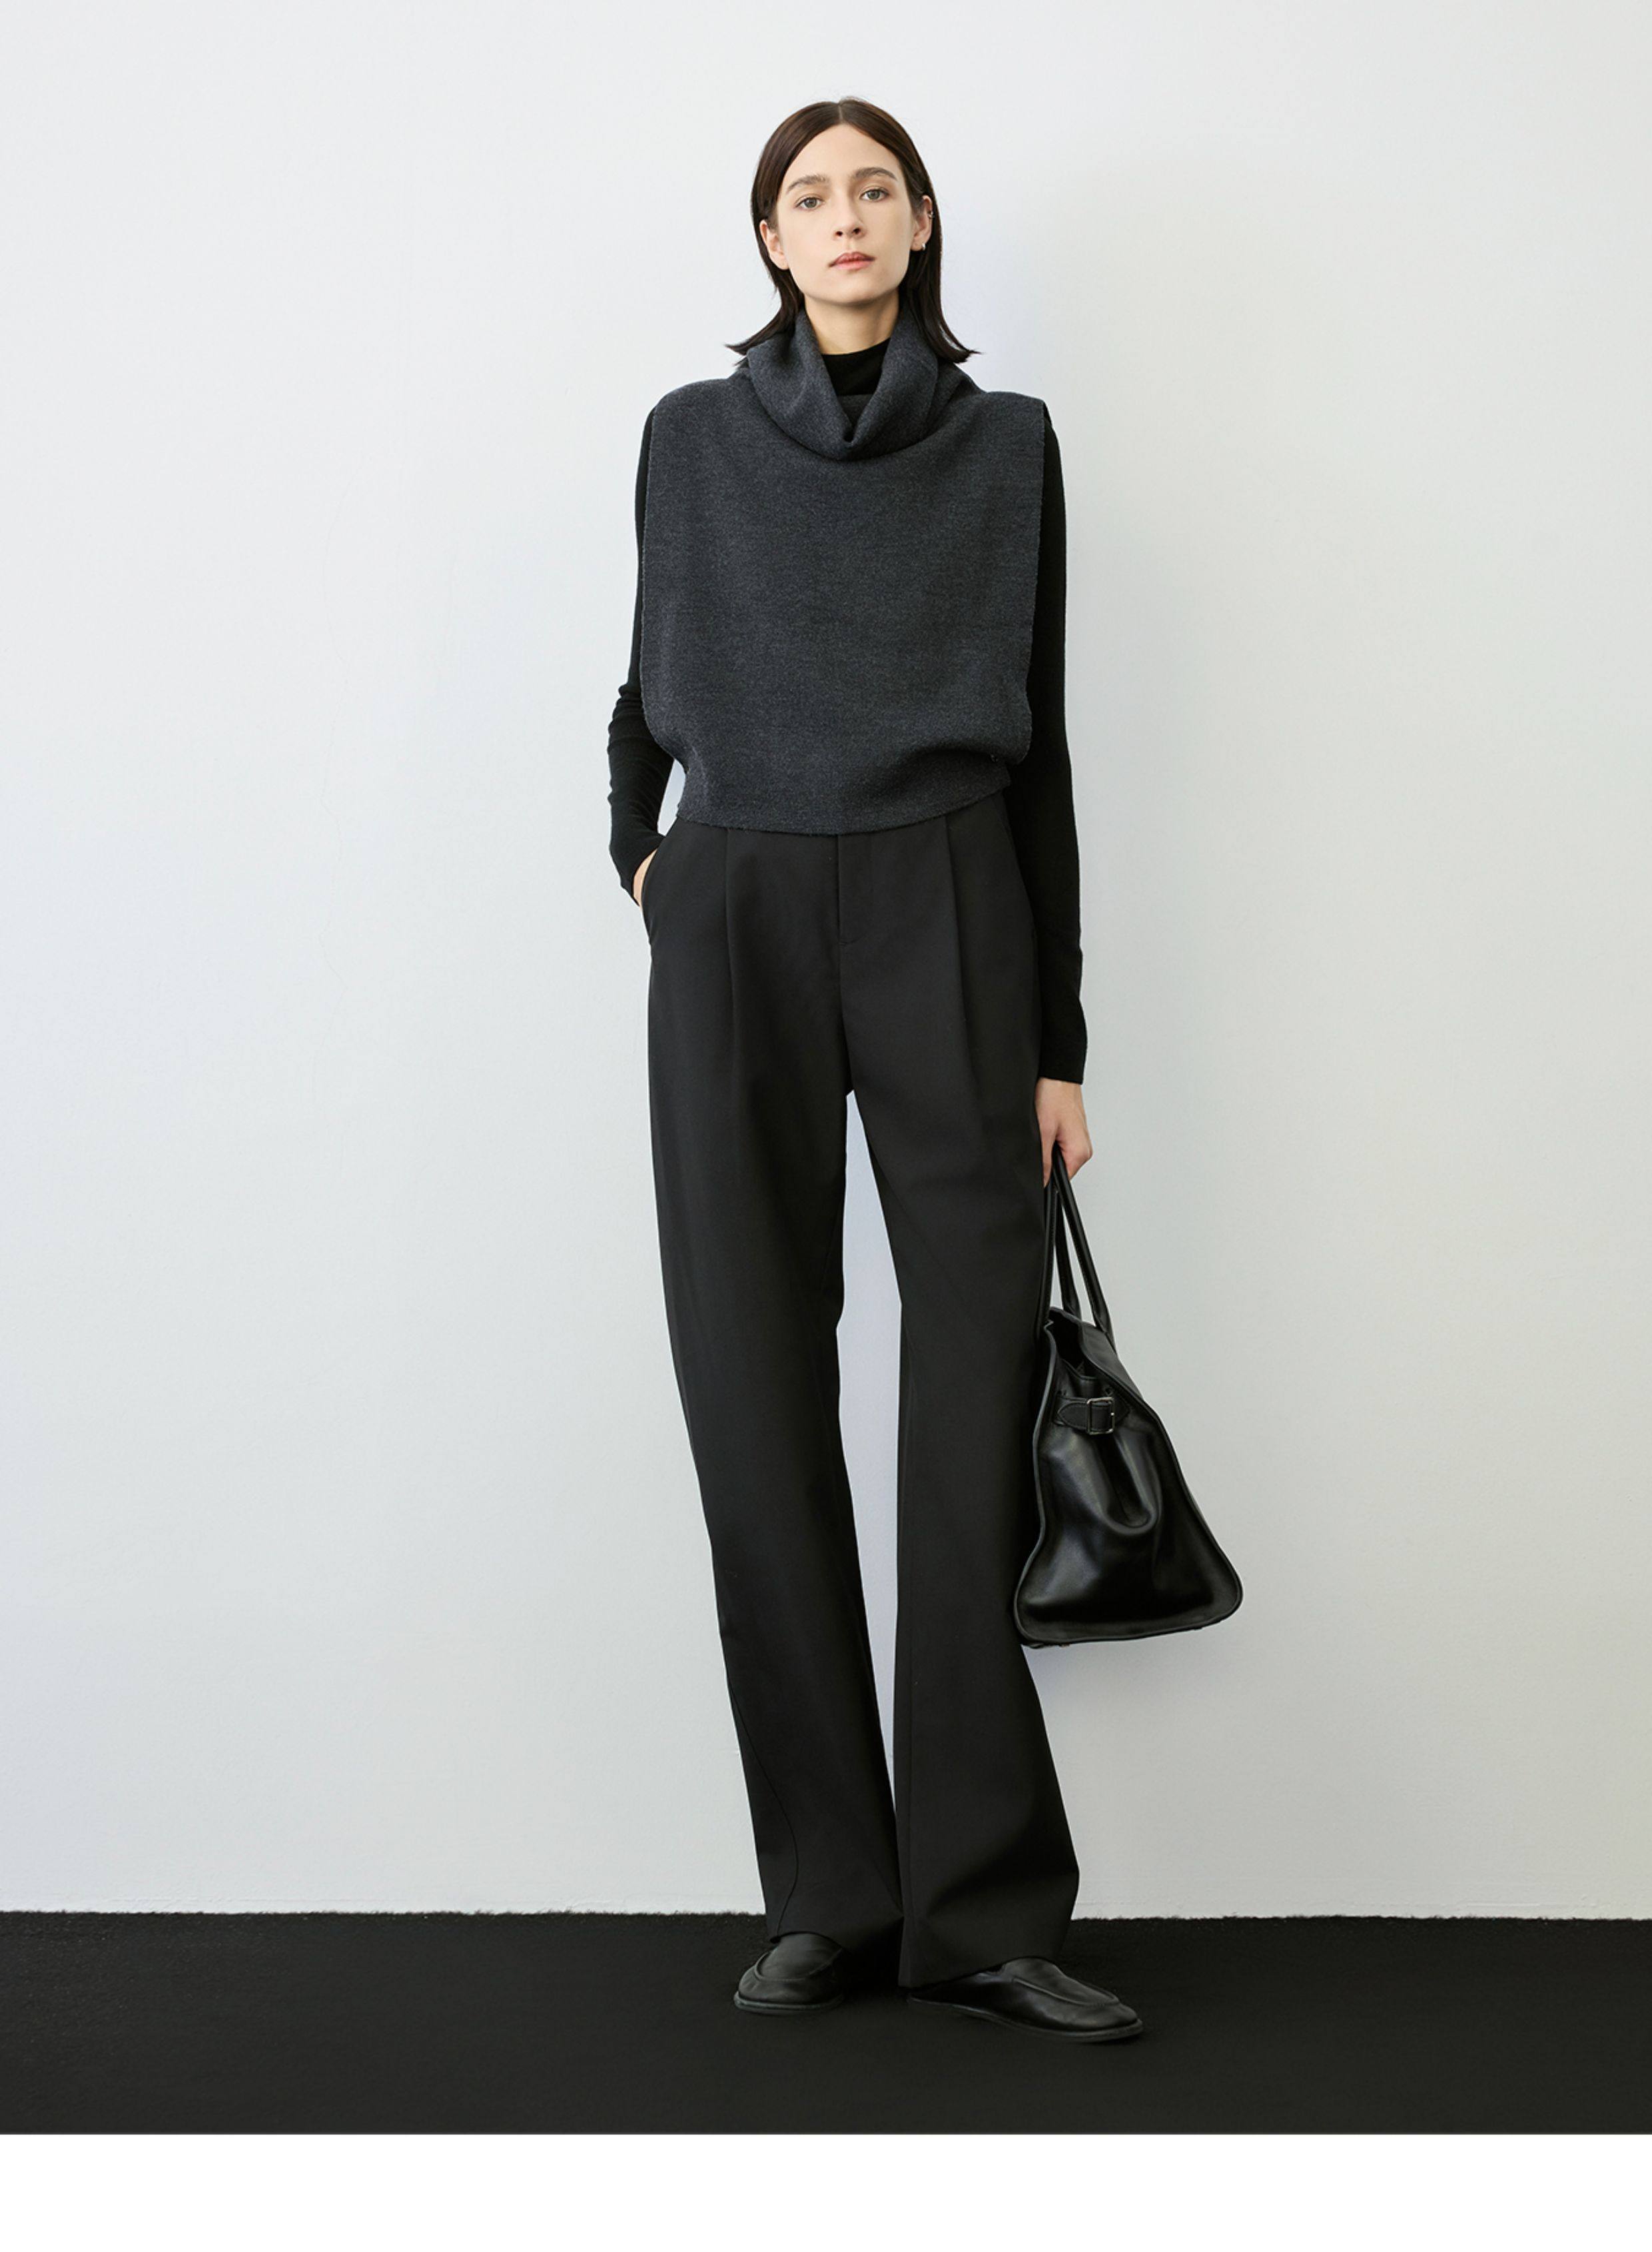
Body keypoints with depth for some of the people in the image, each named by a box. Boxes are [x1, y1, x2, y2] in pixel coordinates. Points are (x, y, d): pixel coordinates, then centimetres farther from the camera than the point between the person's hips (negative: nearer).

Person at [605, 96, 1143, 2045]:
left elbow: (1039, 737, 6)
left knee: (973, 1397, -7)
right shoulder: (694, 438, 9)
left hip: (948, 918, -1)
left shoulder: (1007, 444, 7)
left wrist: (1058, 1038, 2)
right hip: (734, 928, 1)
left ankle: (982, 1907, -2)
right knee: (758, 1397, -3)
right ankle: (827, 1896, 5)